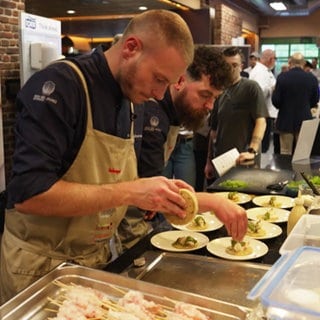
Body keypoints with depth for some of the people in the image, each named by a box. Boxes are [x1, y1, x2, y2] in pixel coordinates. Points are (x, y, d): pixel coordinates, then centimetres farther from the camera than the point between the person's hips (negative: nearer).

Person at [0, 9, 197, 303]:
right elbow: (28, 194, -29)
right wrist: (130, 193, -28)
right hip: (39, 268, -7)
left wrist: (159, 194, -6)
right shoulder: (59, 87, -21)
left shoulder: (127, 99, 4)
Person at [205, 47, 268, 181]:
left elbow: (261, 121, -14)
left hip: (242, 161, -5)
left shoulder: (251, 87, -4)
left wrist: (252, 151, -28)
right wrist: (209, 161, 13)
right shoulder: (219, 92, 13)